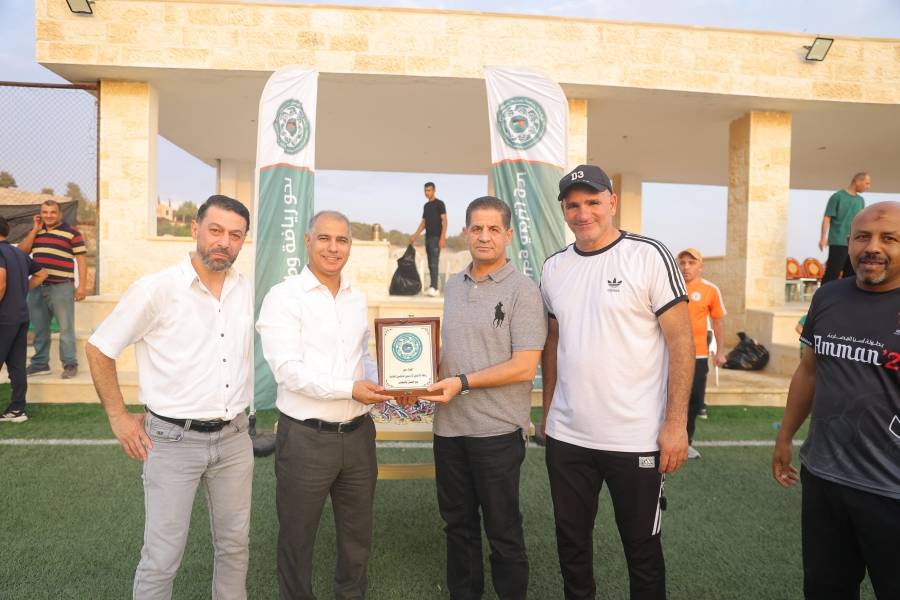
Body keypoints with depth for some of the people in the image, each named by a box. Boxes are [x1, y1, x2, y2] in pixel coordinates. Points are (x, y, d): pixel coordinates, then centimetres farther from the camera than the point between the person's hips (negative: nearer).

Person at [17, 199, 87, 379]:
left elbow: (80, 260, -5)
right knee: (39, 329, 12)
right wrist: (35, 229, 1)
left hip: (61, 287, -6)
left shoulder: (71, 232, -2)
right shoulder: (35, 232, 15)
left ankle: (70, 364, 2)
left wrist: (81, 286, -11)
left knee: (65, 328, -3)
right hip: (37, 287, 6)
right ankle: (40, 363, 21)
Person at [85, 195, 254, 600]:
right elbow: (98, 349, -3)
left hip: (234, 439, 5)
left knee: (235, 546, 17)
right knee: (161, 558, 6)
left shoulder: (249, 292, 1)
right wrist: (119, 418, -3)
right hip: (173, 441, -4)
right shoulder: (156, 289, -12)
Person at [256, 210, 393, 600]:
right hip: (306, 437, -5)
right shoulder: (283, 297, -9)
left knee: (358, 535, 20)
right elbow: (287, 369, -18)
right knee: (297, 539, 14)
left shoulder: (357, 298, 10)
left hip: (358, 433, 6)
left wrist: (381, 384, -2)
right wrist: (350, 389, -24)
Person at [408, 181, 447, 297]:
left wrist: (443, 237, -18)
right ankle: (433, 287, 9)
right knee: (430, 264, 6)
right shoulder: (426, 206, 17)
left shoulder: (439, 204, -4)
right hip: (428, 237, 7)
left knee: (434, 263, -15)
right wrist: (415, 236, 16)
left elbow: (444, 221, -10)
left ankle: (434, 287, -21)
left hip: (436, 237, -7)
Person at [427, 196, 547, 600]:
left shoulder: (522, 291, -9)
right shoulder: (452, 287, 9)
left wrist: (462, 382, -17)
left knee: (503, 531, 9)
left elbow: (524, 367, -15)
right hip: (448, 426, 6)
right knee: (457, 523, 18)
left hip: (496, 429, -6)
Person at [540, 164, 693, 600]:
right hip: (566, 437, 5)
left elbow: (681, 342, -9)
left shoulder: (649, 256, -8)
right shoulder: (554, 268, 6)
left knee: (643, 550, 13)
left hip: (636, 439, -4)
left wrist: (676, 422, -14)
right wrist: (547, 412, 12)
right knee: (571, 544, 18)